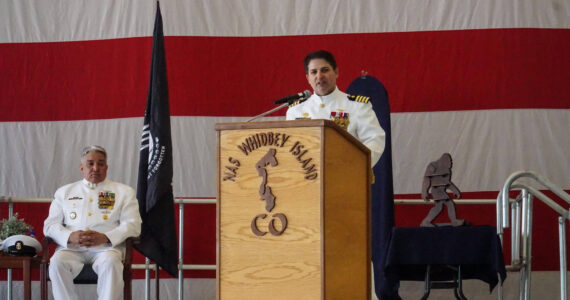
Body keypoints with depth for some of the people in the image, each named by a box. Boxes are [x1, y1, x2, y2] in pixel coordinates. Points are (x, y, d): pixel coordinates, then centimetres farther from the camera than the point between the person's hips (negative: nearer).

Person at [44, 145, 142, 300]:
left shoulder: (124, 192, 18)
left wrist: (105, 237, -13)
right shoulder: (64, 192, 24)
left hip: (107, 247, -1)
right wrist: (70, 236, -9)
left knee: (110, 262, -36)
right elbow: (50, 225, 15)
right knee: (57, 262, -31)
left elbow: (133, 225, 5)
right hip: (72, 247, 1)